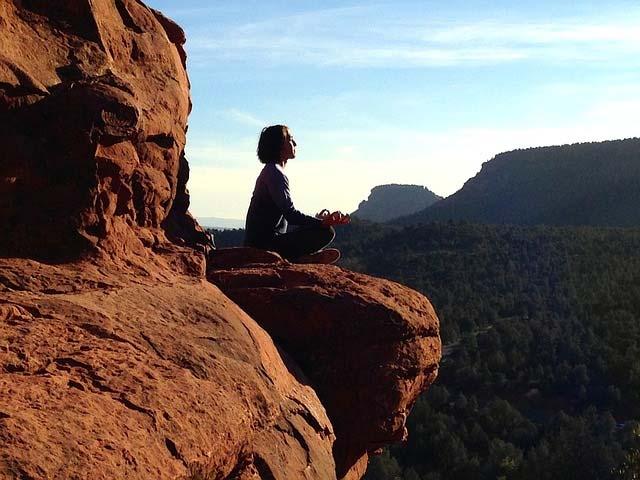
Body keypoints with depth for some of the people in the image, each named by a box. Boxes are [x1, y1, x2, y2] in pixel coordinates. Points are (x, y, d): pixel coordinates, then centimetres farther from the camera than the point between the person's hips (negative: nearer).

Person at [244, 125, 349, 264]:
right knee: (326, 232, -17)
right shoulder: (275, 173, -12)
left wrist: (319, 220, 15)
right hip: (266, 243, -10)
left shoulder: (269, 171, 21)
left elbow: (287, 213, 20)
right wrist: (322, 222, -26)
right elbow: (291, 214, -21)